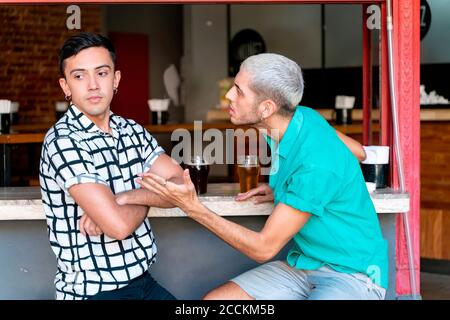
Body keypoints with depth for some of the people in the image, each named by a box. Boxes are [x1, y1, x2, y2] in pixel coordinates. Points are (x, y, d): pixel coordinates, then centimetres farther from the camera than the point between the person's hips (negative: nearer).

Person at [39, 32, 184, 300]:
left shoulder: (132, 131, 6)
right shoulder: (63, 141, -17)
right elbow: (119, 225, -24)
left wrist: (127, 198, -18)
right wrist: (148, 199, -3)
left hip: (142, 280, 7)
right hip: (91, 291, -7)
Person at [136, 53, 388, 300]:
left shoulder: (315, 165, -28)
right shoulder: (302, 116, -4)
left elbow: (263, 248, -21)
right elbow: (359, 151, 14)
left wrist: (193, 207, -23)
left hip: (353, 275, -8)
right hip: (304, 264, 8)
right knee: (212, 300, -10)